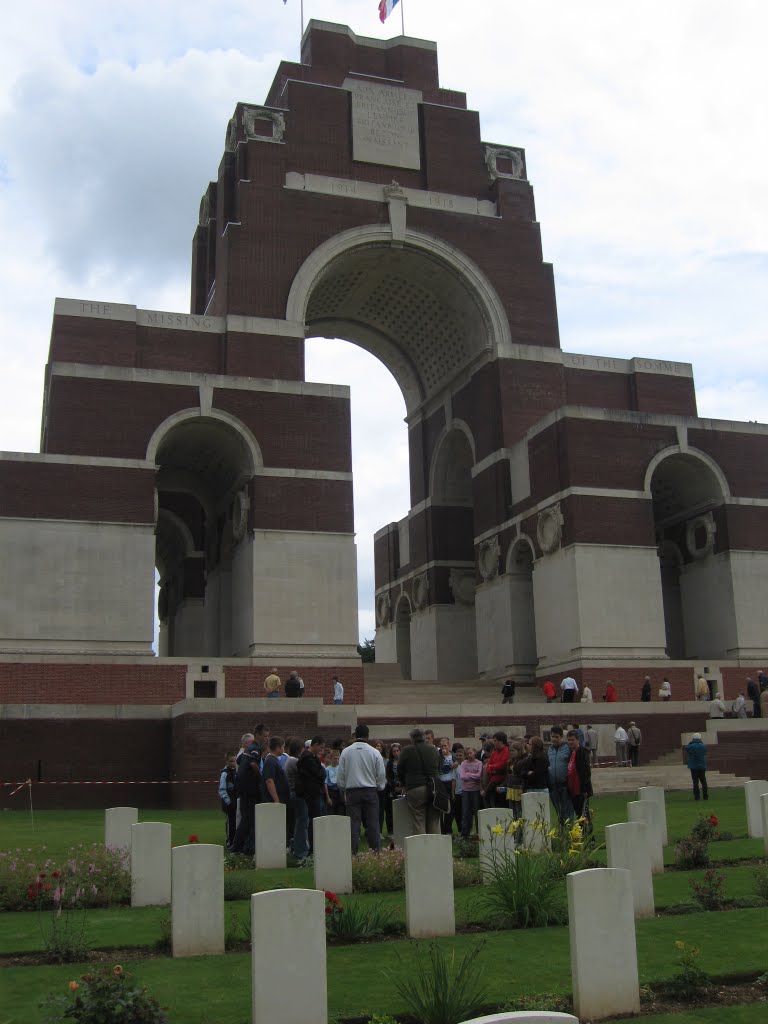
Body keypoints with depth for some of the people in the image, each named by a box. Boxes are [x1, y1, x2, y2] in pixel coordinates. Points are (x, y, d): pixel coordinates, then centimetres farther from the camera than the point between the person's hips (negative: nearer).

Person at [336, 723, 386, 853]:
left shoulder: (346, 752, -2)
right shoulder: (374, 752, -4)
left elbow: (340, 775, 2)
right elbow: (382, 775, 1)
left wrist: (343, 790, 16)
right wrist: (379, 787, 19)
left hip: (352, 792, 0)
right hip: (370, 791, 0)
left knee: (354, 824, 3)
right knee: (373, 824, 4)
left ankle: (353, 853, 1)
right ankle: (376, 852, 4)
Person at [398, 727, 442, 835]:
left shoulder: (407, 751, 0)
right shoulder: (434, 750, 12)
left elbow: (400, 772, 7)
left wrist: (405, 785, 23)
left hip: (415, 789, -4)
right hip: (434, 789, 4)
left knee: (418, 823, -2)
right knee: (434, 822, 7)